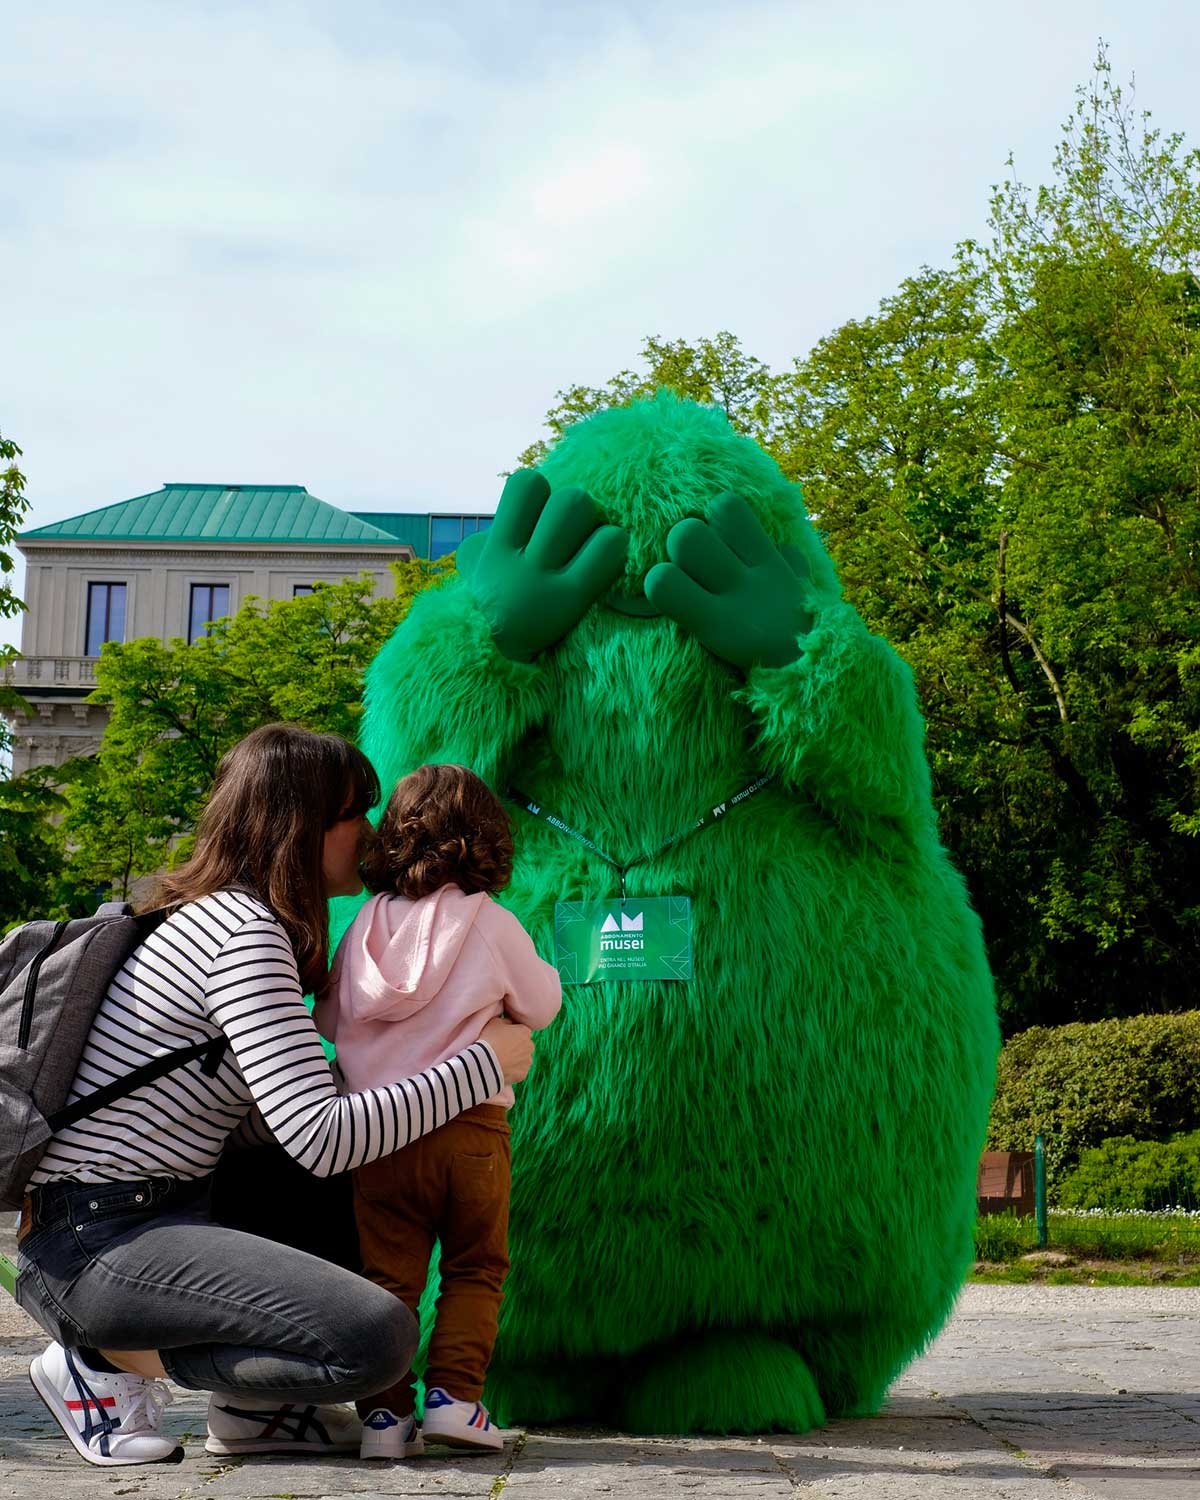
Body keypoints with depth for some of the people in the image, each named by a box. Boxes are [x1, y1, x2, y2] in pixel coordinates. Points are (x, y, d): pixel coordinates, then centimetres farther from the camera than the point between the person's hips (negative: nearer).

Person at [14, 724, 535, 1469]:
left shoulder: (218, 915, 15)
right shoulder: (244, 933, -16)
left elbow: (287, 1108, 22)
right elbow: (321, 1138, -24)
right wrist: (482, 1066, -14)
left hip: (153, 1213, 11)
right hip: (96, 1244, -11)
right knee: (379, 1337, -24)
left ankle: (253, 1406, 10)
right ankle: (103, 1363, -7)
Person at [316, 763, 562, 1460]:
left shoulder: (366, 923, 5)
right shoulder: (493, 925, -3)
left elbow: (328, 1018, 13)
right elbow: (542, 1005, 10)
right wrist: (539, 969, 30)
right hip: (470, 1125, -2)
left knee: (389, 1274, 6)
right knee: (476, 1270, 11)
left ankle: (384, 1409, 2)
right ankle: (454, 1392, 1)